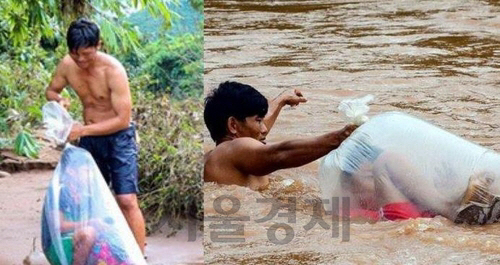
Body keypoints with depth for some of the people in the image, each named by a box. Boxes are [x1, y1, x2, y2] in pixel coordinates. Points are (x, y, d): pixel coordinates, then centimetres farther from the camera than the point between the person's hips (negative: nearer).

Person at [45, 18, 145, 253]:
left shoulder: (113, 70, -25)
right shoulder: (67, 65, -9)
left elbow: (123, 119, -24)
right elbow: (50, 90, 11)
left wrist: (83, 130, -27)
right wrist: (58, 99, -14)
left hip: (118, 138, -6)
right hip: (89, 138, 6)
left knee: (127, 201, -13)